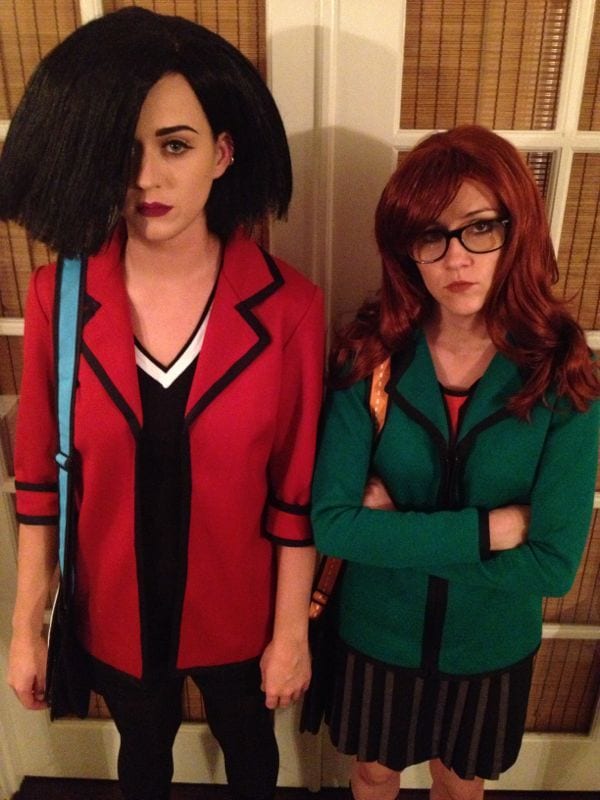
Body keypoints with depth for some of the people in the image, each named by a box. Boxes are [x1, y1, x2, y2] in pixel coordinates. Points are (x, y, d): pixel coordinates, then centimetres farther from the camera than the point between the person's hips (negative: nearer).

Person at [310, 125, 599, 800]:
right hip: (377, 632, 0)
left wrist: (396, 528, -23)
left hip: (491, 643, 0)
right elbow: (331, 523, -23)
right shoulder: (370, 355, -19)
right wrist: (493, 526, -25)